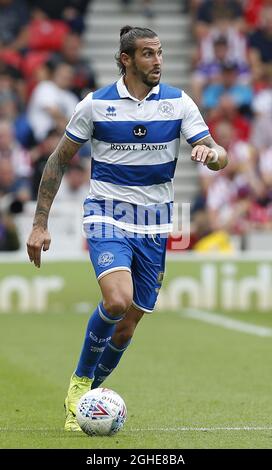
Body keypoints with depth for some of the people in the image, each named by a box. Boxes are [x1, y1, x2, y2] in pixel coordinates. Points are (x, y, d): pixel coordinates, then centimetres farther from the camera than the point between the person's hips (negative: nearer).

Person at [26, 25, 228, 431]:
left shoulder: (179, 103, -1)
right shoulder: (95, 104, -5)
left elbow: (219, 157, -5)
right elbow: (59, 160, 3)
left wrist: (210, 153, -31)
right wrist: (40, 224, -1)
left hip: (155, 225, 3)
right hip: (107, 217, -3)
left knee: (126, 327, 5)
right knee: (117, 300, -27)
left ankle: (84, 397, 27)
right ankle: (80, 382, -3)